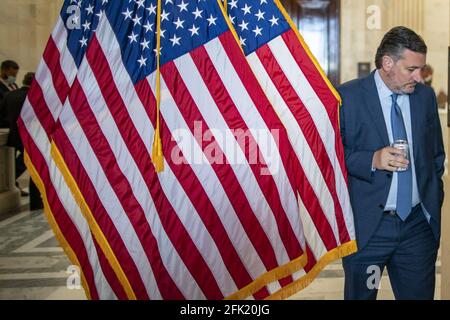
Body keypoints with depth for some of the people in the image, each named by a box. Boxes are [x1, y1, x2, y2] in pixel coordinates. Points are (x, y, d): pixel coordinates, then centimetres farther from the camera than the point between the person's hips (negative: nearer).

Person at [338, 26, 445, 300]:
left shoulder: (426, 96, 8)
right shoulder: (347, 97, -7)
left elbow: (436, 155, 18)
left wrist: (434, 202, 13)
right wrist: (372, 160, -21)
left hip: (418, 224, 4)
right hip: (366, 225, -3)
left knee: (420, 294, 11)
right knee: (360, 295, 11)